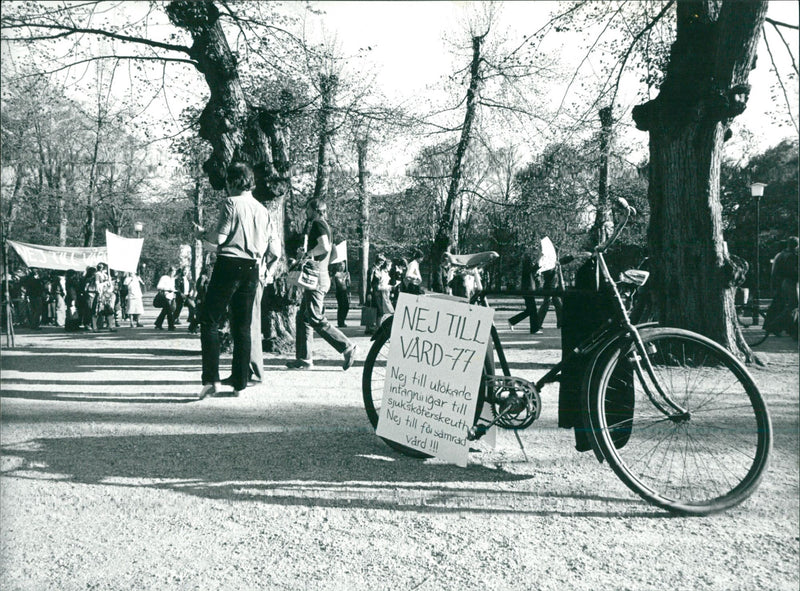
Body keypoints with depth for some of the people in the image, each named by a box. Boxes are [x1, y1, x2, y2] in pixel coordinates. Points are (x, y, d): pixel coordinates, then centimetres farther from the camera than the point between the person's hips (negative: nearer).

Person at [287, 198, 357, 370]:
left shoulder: (318, 224, -8)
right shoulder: (322, 226, 23)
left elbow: (324, 247, -26)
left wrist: (307, 254, -12)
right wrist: (305, 254, 13)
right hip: (315, 278, 10)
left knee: (316, 319, -11)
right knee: (303, 317, 10)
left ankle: (346, 346, -8)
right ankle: (304, 358, 11)